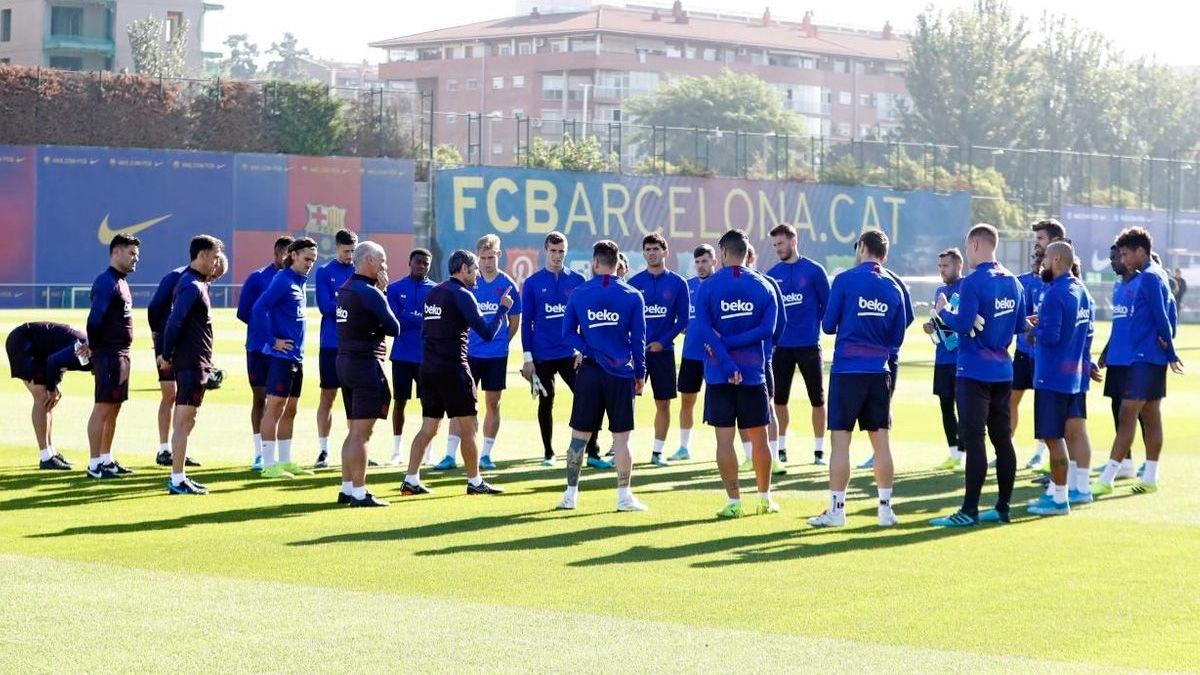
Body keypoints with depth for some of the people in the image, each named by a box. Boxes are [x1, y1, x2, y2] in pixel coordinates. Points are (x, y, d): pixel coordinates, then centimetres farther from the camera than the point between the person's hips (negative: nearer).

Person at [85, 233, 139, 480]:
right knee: (103, 407, -7)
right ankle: (94, 464, -5)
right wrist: (94, 348, -12)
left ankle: (106, 460, 20)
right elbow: (95, 319, -20)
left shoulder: (121, 282, 17)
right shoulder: (106, 282, -15)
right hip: (108, 353, -10)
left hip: (122, 354, 10)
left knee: (114, 408, 13)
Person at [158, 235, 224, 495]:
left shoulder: (194, 283, 16)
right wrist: (167, 356, -15)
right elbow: (174, 322, -23)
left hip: (194, 363, 10)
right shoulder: (192, 286, -16)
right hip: (192, 363, -10)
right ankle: (177, 480, -5)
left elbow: (176, 321, 17)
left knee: (185, 420, 13)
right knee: (184, 420, -7)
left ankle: (179, 477, 19)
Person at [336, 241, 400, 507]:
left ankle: (347, 488, 18)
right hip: (366, 364, -9)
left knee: (354, 431, 15)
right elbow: (394, 328, -11)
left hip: (345, 362, 9)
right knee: (362, 433, -7)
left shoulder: (345, 289, 13)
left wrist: (380, 289, 4)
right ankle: (358, 492, -6)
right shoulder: (370, 293, -15)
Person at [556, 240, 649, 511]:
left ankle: (571, 494, 12)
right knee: (621, 436, 3)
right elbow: (638, 338, 0)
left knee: (580, 435, 8)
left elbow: (568, 333, 1)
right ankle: (624, 496, 4)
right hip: (621, 374, -1)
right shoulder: (633, 296, -3)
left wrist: (589, 350, -3)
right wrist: (640, 375, 7)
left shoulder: (579, 293, 0)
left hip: (589, 372, 1)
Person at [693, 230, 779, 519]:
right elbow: (766, 329, -8)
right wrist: (731, 343, -10)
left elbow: (704, 330, -13)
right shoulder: (763, 286, 2)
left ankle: (733, 501, 0)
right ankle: (765, 498, 23)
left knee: (724, 438, 2)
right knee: (759, 438, 13)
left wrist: (727, 365, -15)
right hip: (753, 374, 2)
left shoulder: (707, 287, -4)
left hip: (719, 375, -2)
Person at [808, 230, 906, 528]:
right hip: (880, 372, 4)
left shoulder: (845, 280, -6)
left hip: (847, 369, -4)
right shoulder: (893, 288, 6)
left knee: (840, 440, 0)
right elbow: (897, 339, 11)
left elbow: (828, 326, -1)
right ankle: (885, 508, 11)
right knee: (880, 441, 8)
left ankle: (836, 509, 0)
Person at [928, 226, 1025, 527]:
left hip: (974, 371, -7)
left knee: (974, 439, -7)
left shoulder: (973, 283, -14)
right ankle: (1003, 507, 14)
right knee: (1002, 439, 10)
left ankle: (970, 510, -7)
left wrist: (943, 311, -1)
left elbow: (963, 325, -19)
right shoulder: (1012, 282, 9)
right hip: (1003, 371, 7)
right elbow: (1019, 325, 16)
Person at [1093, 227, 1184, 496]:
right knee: (1151, 416, 11)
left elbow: (1161, 317, -17)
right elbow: (1167, 315, 17)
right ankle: (1150, 478, 15)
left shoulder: (1148, 277, -14)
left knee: (1127, 415, -10)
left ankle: (1107, 479, -11)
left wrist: (1170, 353, -8)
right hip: (1154, 357, 10)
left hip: (1145, 358, -10)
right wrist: (1169, 349, 9)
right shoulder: (1158, 275, 15)